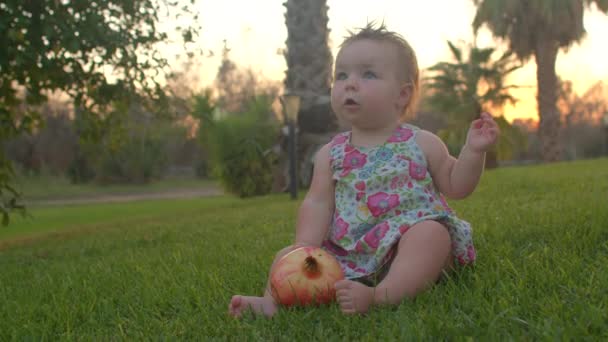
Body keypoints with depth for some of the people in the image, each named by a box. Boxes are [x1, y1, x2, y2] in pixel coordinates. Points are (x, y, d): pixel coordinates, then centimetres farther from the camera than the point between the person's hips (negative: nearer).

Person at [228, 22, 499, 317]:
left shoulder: (421, 143, 5)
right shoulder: (331, 153, 9)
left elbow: (455, 186, 10)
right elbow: (317, 203, 3)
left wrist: (473, 151, -7)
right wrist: (306, 249, -12)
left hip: (408, 248, -3)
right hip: (349, 254, 3)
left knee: (433, 234, -34)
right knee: (288, 256, -5)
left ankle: (383, 295, -48)